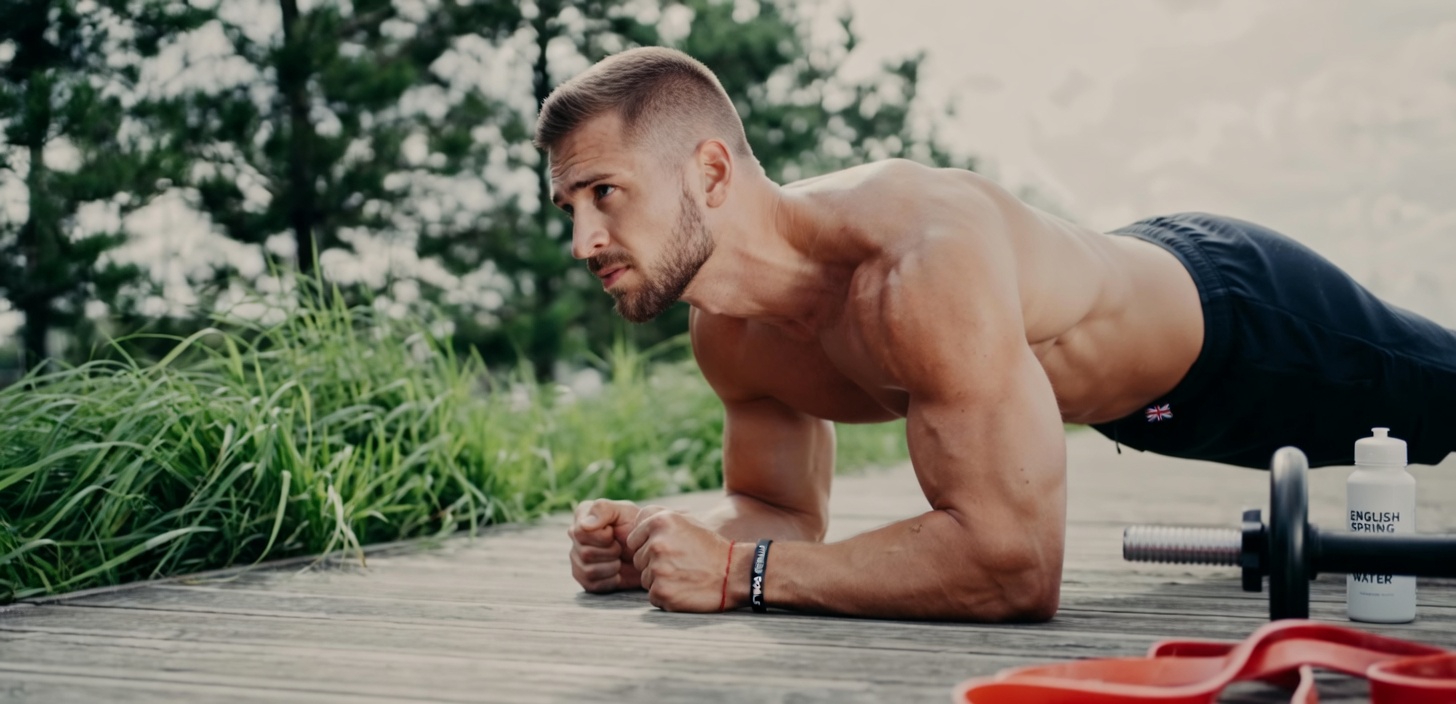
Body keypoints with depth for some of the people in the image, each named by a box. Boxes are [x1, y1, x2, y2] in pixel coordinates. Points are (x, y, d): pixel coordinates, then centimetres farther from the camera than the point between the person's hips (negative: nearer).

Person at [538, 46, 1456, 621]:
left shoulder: (925, 263, -47)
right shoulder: (730, 335, -21)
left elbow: (1016, 561, -51)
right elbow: (783, 508, -5)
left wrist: (739, 571, -48)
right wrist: (658, 542, -26)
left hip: (1245, 319, -6)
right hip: (1141, 399, 7)